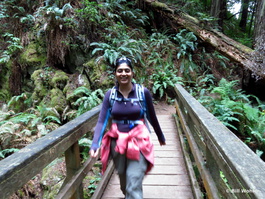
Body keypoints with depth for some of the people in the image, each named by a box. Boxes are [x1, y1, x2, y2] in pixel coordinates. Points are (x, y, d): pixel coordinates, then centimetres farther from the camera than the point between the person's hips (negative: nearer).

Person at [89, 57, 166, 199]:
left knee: (134, 186, -6)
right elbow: (102, 121, -9)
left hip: (138, 141, -2)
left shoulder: (143, 92, -9)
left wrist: (161, 137, 15)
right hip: (117, 142, 3)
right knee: (123, 178, 22)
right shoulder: (110, 94, -5)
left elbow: (152, 117, 3)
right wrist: (95, 144, -22)